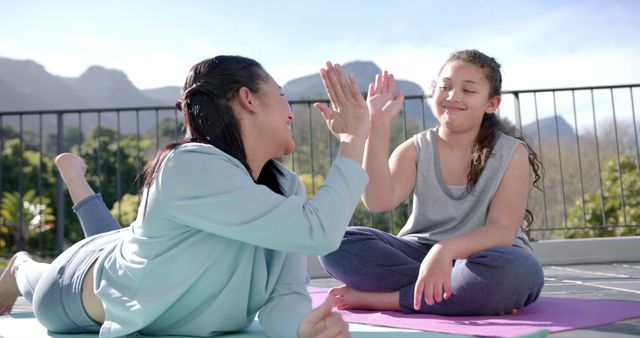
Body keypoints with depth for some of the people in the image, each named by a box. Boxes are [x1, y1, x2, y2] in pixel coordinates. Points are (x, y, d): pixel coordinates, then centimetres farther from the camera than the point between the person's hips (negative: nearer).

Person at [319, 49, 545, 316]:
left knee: (518, 269, -37)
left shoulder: (512, 154, -5)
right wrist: (378, 126, -24)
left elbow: (503, 230, -16)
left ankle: (377, 298, -25)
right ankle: (478, 296, -24)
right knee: (339, 242, -22)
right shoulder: (416, 149, 0)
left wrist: (446, 249, -35)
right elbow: (378, 201, -18)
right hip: (419, 254, 2)